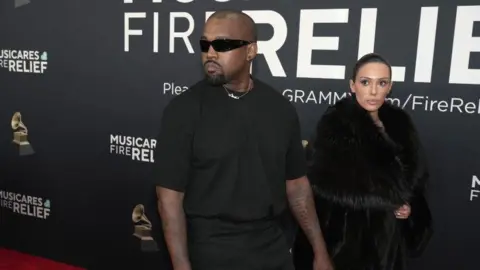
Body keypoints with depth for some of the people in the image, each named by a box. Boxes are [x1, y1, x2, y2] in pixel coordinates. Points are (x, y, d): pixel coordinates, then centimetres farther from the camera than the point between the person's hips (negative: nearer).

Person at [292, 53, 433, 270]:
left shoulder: (399, 123, 4)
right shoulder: (335, 124, -13)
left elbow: (417, 173, 12)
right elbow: (325, 184, -19)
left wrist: (408, 204, -8)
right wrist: (388, 201, -13)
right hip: (347, 238, -5)